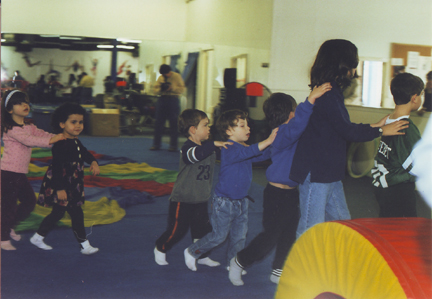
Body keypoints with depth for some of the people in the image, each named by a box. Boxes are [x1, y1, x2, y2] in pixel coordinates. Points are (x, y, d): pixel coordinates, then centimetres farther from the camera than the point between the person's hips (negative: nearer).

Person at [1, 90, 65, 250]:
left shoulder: (29, 127, 11)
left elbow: (43, 134, 2)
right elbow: (29, 140, -28)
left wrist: (61, 136, -16)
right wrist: (52, 140, -34)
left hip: (20, 173, 9)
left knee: (29, 201, 14)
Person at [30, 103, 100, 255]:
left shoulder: (76, 142, 7)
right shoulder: (61, 145, -23)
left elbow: (85, 153, 22)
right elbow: (57, 168, -25)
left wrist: (93, 162, 2)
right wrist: (60, 189, -26)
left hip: (72, 186, 10)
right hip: (60, 186, -10)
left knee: (58, 213, 19)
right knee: (76, 213, -5)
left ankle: (38, 237, 33)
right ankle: (84, 245, 6)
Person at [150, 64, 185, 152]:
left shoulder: (177, 76, 1)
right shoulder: (160, 78, 13)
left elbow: (182, 89, -5)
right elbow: (155, 89, 10)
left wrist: (172, 88, -17)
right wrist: (160, 89, -11)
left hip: (173, 99, -4)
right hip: (162, 99, 4)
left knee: (174, 124, -2)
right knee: (158, 122, 4)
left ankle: (173, 146, 3)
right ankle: (156, 144, 11)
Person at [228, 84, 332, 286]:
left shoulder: (294, 134, 10)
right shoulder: (282, 134, -21)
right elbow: (296, 126, -41)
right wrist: (310, 100, -48)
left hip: (291, 192, 9)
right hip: (277, 193, -9)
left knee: (289, 234, 15)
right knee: (271, 235, -2)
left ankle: (279, 271, 29)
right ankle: (239, 262, 17)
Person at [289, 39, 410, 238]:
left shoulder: (332, 92, 13)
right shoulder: (328, 94, -19)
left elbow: (342, 128, 22)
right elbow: (347, 132, -19)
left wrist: (373, 126, 19)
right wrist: (381, 131, -7)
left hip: (330, 174, 10)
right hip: (315, 174, -10)